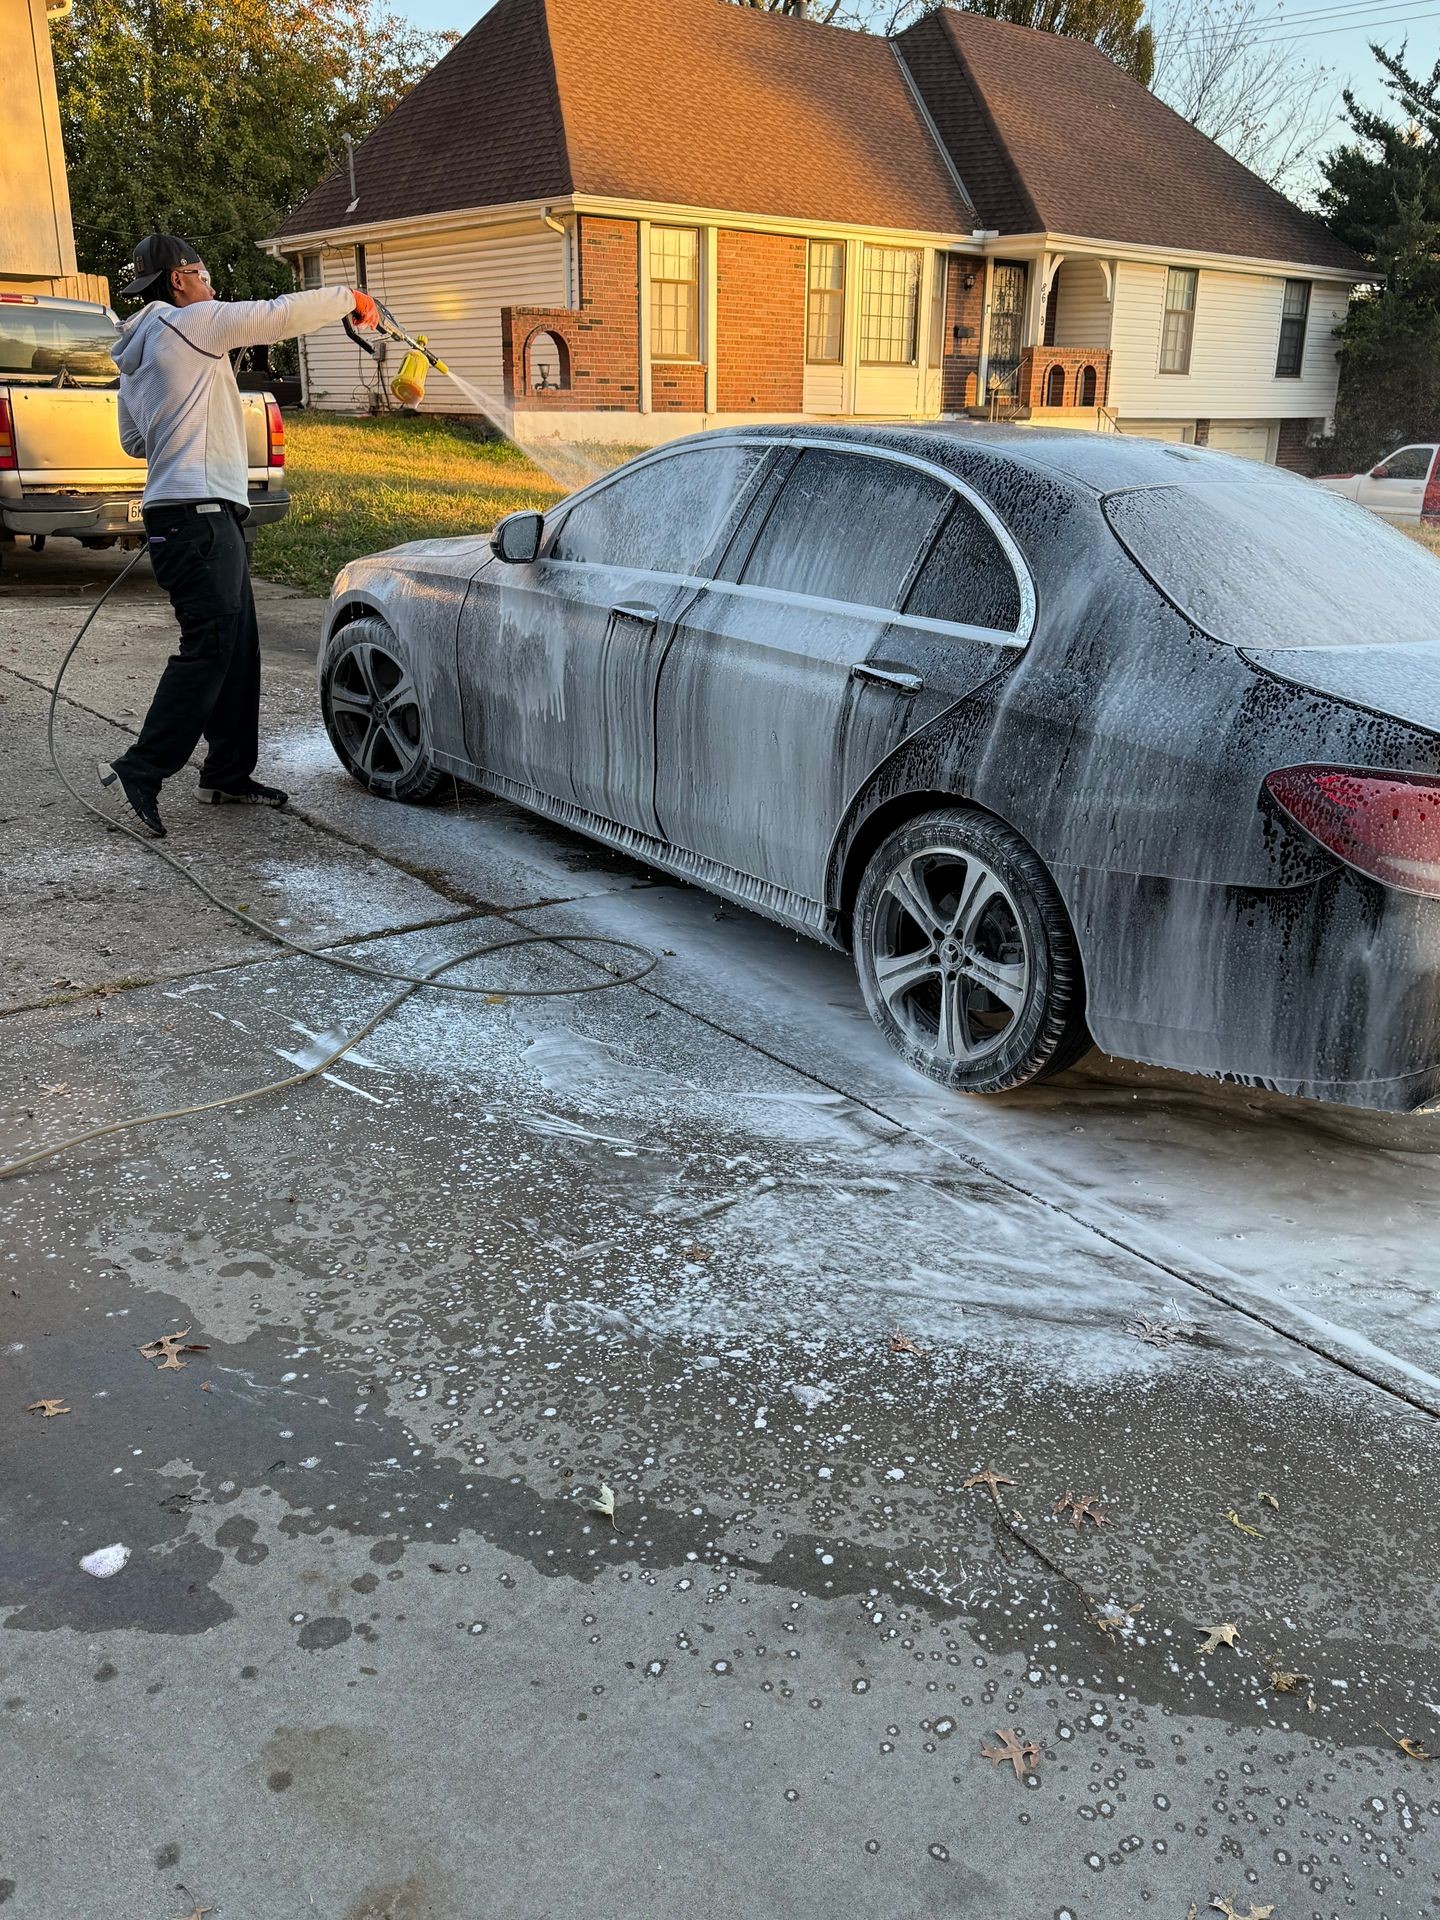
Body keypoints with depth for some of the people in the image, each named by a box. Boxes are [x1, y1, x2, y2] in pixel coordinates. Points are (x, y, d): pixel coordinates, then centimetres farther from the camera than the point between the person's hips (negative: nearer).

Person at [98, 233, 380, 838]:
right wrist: (350, 298, 6)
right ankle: (140, 770, -14)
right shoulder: (190, 322, -5)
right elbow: (281, 315, -7)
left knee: (237, 648, 11)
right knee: (208, 647, -13)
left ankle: (229, 774, 15)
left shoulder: (134, 354, 22)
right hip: (198, 512, -10)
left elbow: (134, 441, 29)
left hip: (207, 515, 10)